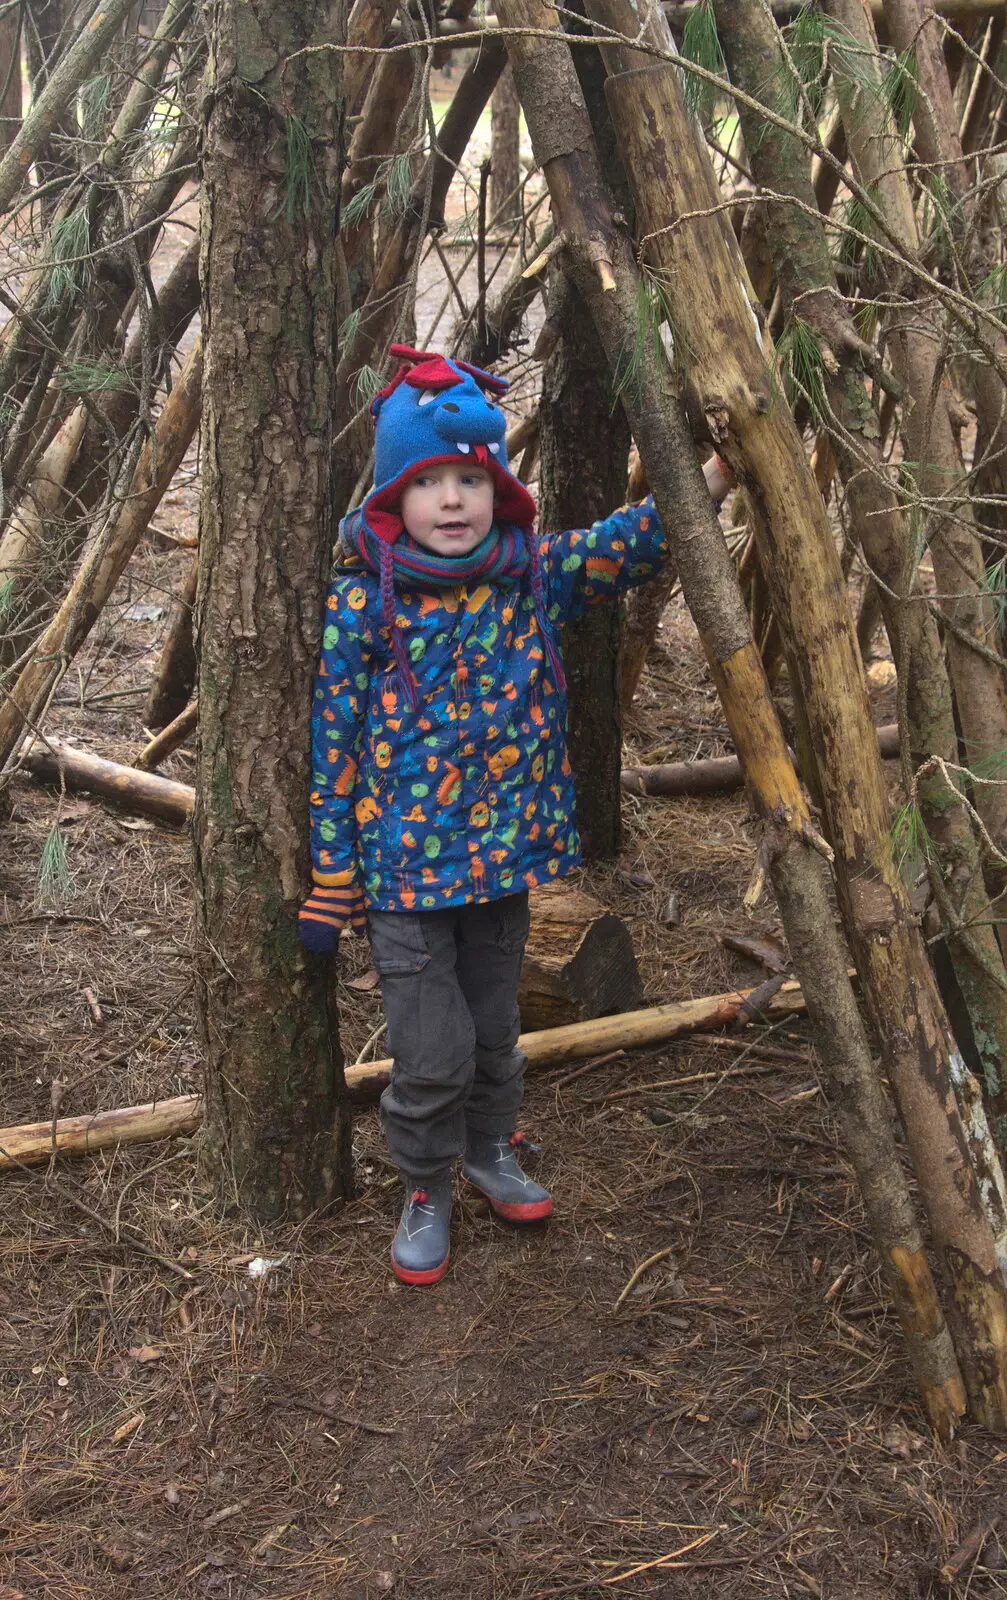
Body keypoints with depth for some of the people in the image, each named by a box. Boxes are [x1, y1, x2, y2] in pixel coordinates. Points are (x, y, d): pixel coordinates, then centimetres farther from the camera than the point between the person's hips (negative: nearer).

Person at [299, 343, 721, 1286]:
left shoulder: (532, 575, 0)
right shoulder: (362, 604, -11)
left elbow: (629, 544, 0)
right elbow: (335, 744, -7)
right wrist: (333, 877, -6)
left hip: (505, 857, 4)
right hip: (404, 865, -4)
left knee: (494, 1028, 21)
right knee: (433, 1051, 1)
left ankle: (491, 1149, 46)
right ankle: (425, 1189, 27)